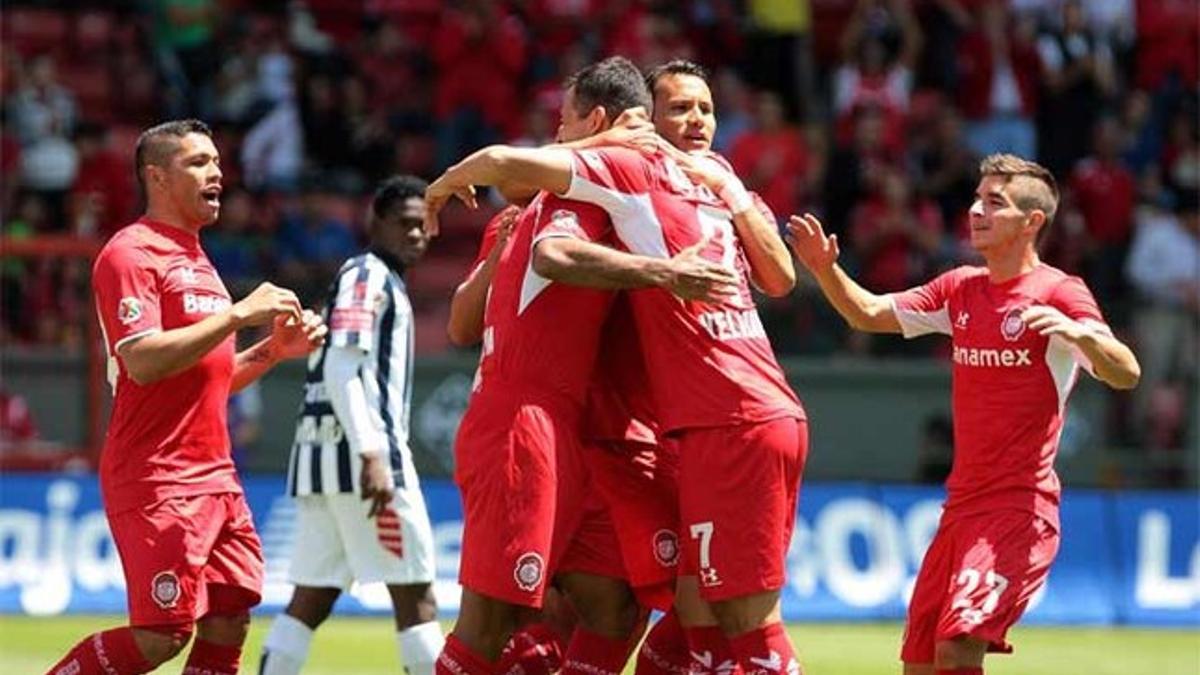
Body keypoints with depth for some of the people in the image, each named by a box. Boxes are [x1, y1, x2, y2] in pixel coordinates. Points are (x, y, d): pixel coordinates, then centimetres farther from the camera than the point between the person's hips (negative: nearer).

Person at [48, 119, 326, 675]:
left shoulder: (197, 263, 20)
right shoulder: (131, 254, -9)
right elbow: (143, 361, -22)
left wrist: (274, 349, 10)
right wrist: (239, 313, -20)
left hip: (215, 477, 9)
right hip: (156, 479, -9)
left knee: (228, 624, 3)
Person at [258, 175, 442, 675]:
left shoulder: (383, 280, 24)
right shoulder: (368, 276, -6)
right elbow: (342, 368, -17)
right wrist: (372, 456, -25)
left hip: (320, 451, 10)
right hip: (358, 448, -10)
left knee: (311, 600, 5)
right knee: (414, 594, -6)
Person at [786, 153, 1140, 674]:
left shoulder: (1058, 293, -7)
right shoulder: (960, 289, 14)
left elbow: (1126, 375, -18)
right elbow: (867, 314, 18)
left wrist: (1076, 333, -38)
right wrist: (826, 270, -1)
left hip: (1021, 508, -7)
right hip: (961, 504, 7)